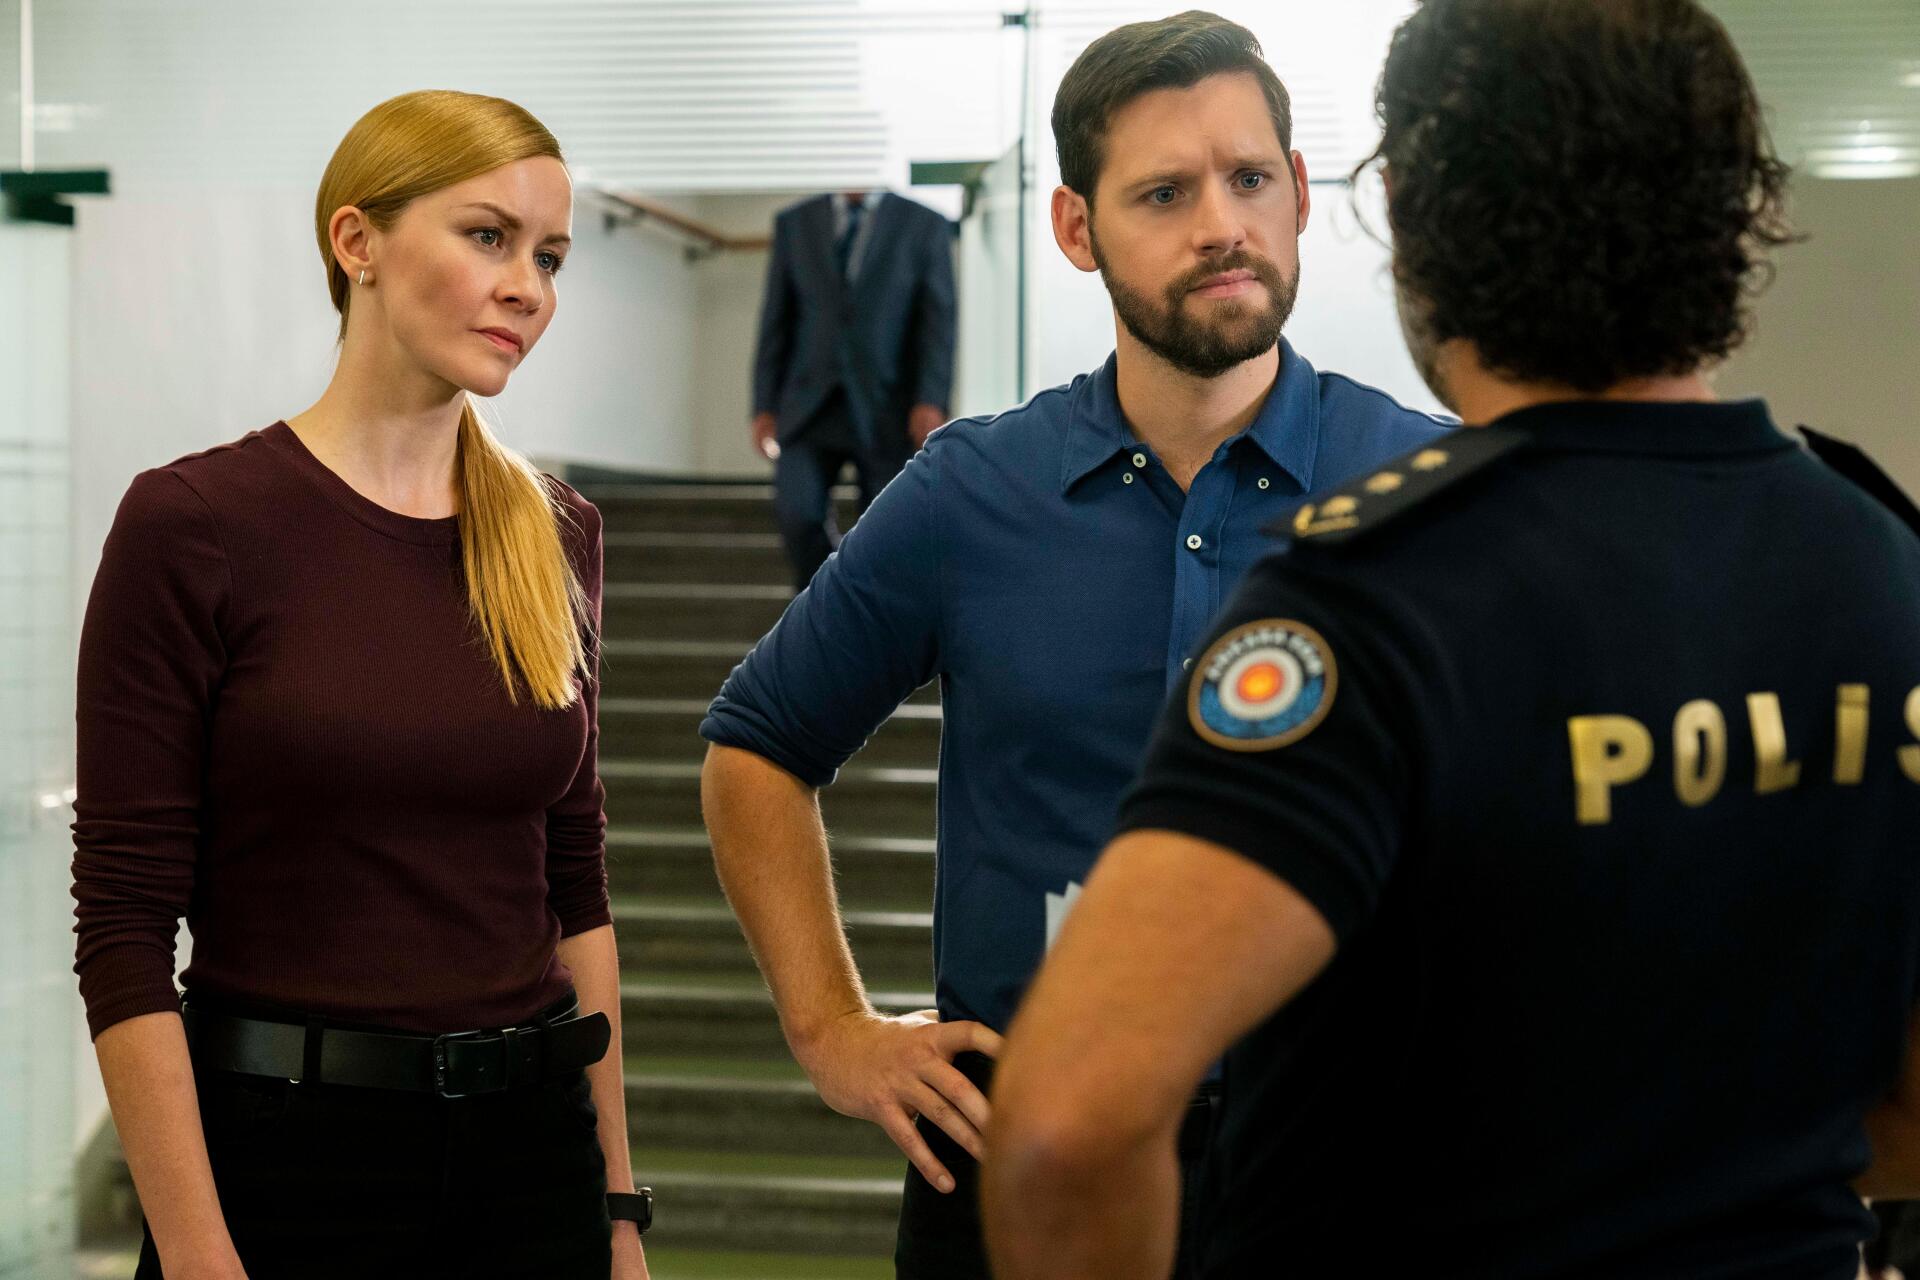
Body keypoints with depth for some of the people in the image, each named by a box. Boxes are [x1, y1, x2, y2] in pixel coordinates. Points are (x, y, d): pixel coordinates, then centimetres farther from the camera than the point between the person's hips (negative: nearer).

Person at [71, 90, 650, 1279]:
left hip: (530, 1141, 5)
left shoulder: (555, 533, 5)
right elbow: (124, 925, -10)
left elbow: (575, 881, 11)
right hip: (287, 1150, -4)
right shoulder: (197, 524, -10)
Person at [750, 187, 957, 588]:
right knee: (796, 514, -17)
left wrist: (931, 404, -19)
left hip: (887, 415, -1)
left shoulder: (925, 227, 1)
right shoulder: (794, 223, 8)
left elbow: (938, 325, -6)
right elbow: (776, 322, 8)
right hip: (810, 408, 1)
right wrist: (764, 407, 1)